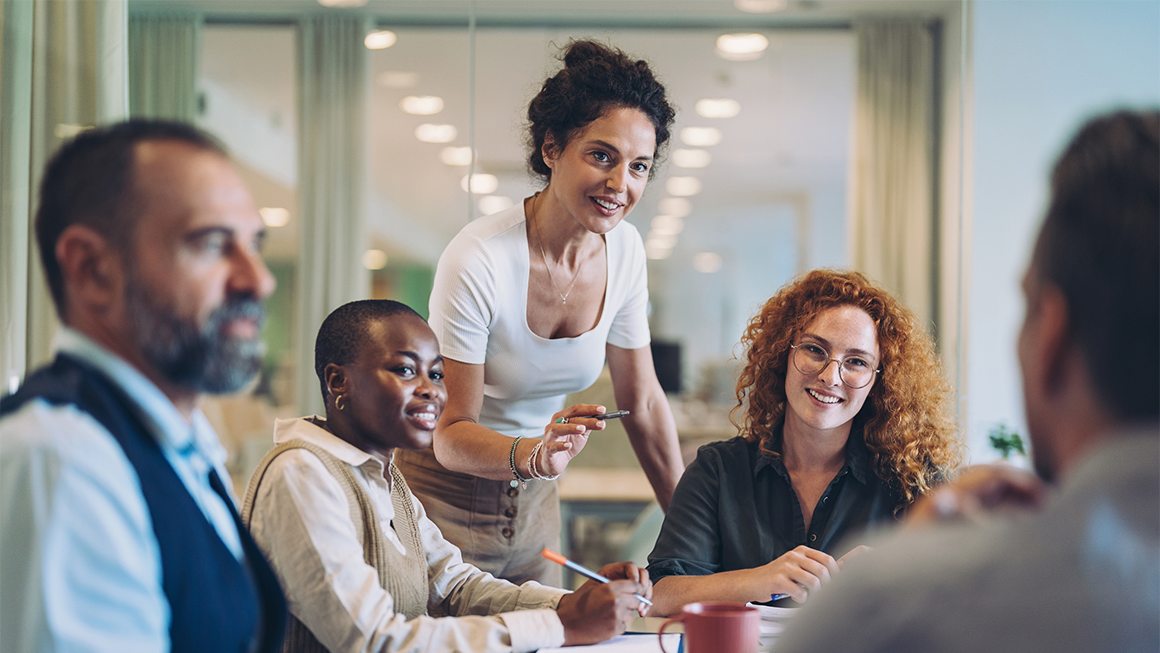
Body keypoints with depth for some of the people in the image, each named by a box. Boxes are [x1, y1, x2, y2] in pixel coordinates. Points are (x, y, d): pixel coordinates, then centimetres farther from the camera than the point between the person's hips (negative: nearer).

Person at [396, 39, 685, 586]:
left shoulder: (624, 249, -8)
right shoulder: (477, 260, -26)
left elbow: (642, 401, 3)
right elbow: (452, 434, -23)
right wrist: (534, 455, -42)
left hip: (532, 500, 6)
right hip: (445, 494, -5)